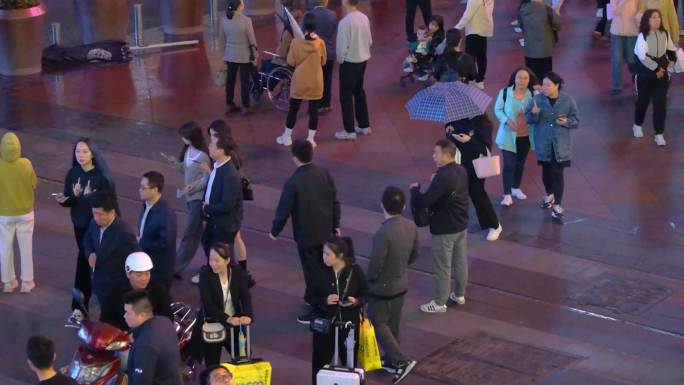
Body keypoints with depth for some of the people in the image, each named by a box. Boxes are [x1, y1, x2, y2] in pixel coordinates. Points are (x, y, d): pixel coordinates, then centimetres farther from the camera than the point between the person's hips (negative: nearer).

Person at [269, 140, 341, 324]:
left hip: (306, 234, -6)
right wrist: (335, 224, 16)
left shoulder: (293, 182, -22)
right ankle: (313, 297, 42)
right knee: (321, 267, 23)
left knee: (312, 271, 4)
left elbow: (284, 209, -15)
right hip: (325, 231, 6)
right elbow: (335, 201, 3)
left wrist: (275, 231, 1)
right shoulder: (324, 174, -5)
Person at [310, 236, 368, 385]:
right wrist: (325, 301, -23)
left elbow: (365, 296, 0)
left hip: (349, 324, 0)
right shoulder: (321, 272, -11)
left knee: (349, 362, 15)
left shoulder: (356, 271, -11)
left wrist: (356, 301, -21)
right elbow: (313, 298, -3)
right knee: (320, 362, 5)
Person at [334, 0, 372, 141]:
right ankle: (364, 126, 26)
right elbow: (369, 40, 9)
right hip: (363, 60, 7)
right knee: (359, 91, 20)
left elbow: (342, 46, -20)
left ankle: (349, 131, 5)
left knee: (346, 95, 2)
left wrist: (340, 59, -3)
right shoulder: (364, 18, 0)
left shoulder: (345, 22, -23)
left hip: (349, 62, -7)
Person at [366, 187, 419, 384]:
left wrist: (369, 279, -5)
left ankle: (402, 361, 3)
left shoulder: (383, 233, -31)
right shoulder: (410, 226, -8)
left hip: (382, 288, -7)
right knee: (393, 323, 21)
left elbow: (375, 265, -25)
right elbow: (414, 255, 7)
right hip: (401, 284, 7)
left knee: (378, 325, 9)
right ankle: (391, 360, 34)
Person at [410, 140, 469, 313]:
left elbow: (424, 201, -29)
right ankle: (460, 295, 36)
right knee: (460, 262, 20)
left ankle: (439, 303, 16)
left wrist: (414, 189, -11)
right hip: (461, 225, 9)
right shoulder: (461, 171, 1)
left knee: (442, 267, 5)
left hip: (444, 229, -9)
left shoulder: (443, 177, -28)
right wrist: (436, 180, 6)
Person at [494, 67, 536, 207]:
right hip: (509, 135, -3)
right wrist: (507, 121, -19)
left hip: (526, 135, 3)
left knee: (520, 163, 18)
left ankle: (516, 188, 38)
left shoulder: (533, 94, -7)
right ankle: (507, 194, 4)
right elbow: (498, 110, -3)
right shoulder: (505, 92, -12)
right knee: (509, 164, -5)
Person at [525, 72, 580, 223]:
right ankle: (549, 196, 42)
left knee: (557, 173, -6)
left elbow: (576, 120, -2)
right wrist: (533, 113, -28)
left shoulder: (568, 100, -9)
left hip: (560, 144, -2)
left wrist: (567, 122, -23)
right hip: (543, 143, 2)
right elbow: (528, 119, -6)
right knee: (546, 170, 18)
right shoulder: (537, 99, -7)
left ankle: (557, 206, -3)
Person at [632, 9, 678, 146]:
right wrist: (656, 69, -22)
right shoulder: (642, 36, -13)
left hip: (662, 74, 3)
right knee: (643, 100, 14)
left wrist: (672, 60, 1)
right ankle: (637, 125, 38)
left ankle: (659, 134, 2)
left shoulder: (665, 34, 2)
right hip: (645, 74, -3)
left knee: (661, 103, -4)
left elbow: (672, 49, 19)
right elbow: (643, 57, -21)